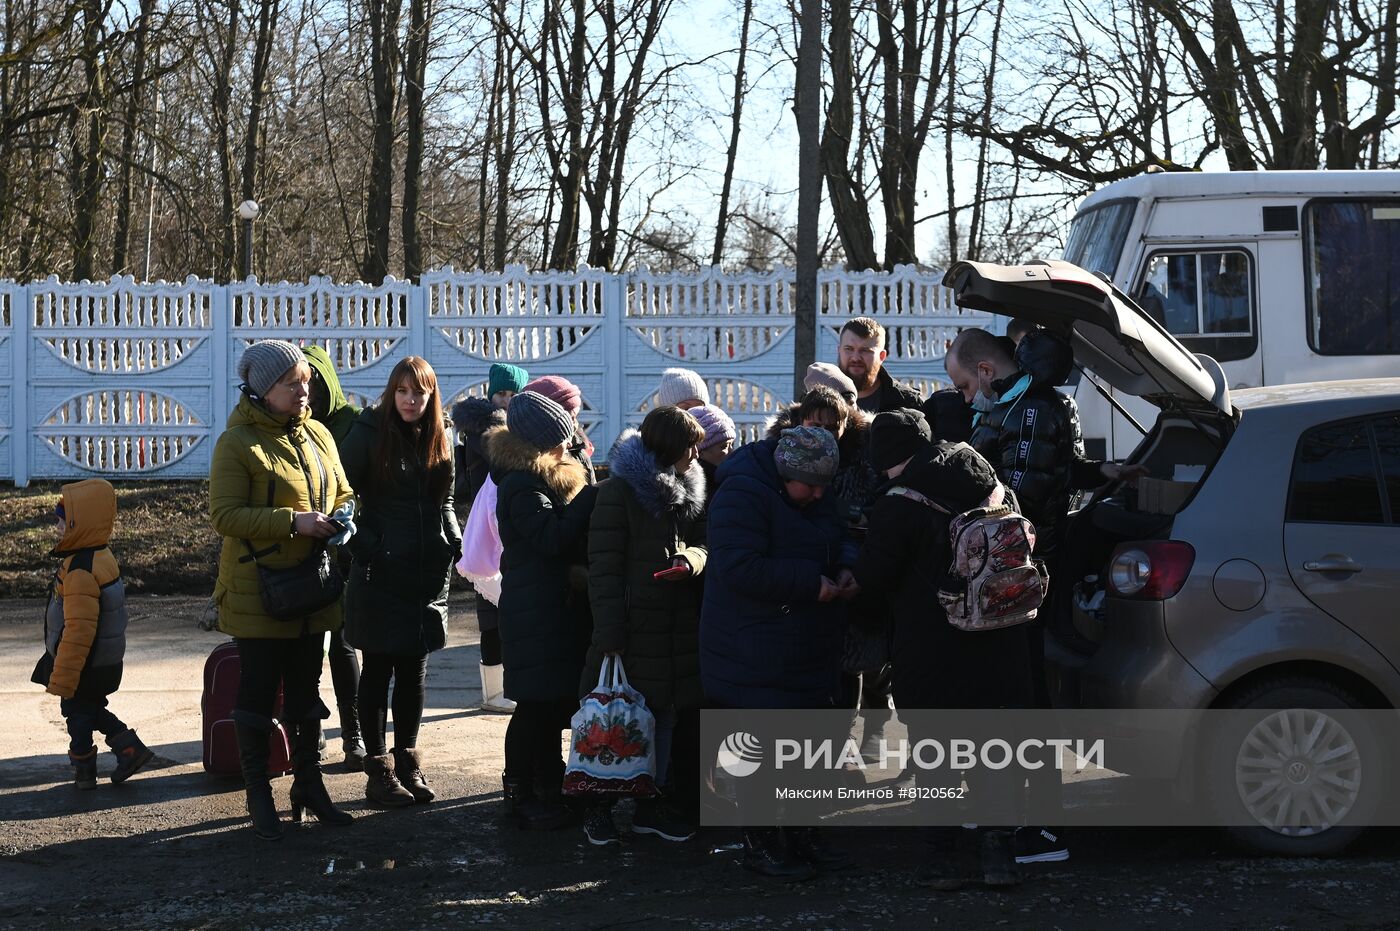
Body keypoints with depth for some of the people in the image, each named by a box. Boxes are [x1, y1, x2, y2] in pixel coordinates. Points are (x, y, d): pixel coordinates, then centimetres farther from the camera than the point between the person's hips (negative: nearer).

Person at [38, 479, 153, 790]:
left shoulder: (80, 573, -30)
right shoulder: (101, 557, 3)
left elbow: (77, 630, -29)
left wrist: (62, 679, -23)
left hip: (86, 667, -9)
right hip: (104, 660, 9)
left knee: (77, 711, 10)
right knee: (91, 709, 24)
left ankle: (83, 769, 24)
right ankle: (130, 748, 23)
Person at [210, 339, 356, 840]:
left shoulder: (318, 435, 8)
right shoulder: (238, 443, -13)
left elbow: (343, 492, 19)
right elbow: (223, 514, -19)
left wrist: (344, 518, -5)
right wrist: (294, 522, -25)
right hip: (258, 590, -6)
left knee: (306, 691, 16)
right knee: (258, 694, 2)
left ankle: (309, 785, 28)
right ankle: (259, 798, 12)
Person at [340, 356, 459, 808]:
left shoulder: (438, 439, 8)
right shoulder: (369, 434, -6)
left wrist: (455, 543, 2)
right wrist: (361, 547, -15)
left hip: (426, 573, 5)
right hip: (380, 574, -4)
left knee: (414, 671, 11)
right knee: (379, 671, 3)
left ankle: (408, 763, 20)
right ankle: (378, 771, 8)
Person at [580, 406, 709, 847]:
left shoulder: (689, 492, 13)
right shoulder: (619, 491, -8)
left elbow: (703, 542, 13)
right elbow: (604, 569, -11)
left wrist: (691, 558, -14)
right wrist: (610, 638, -16)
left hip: (678, 632, 6)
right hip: (632, 628, -6)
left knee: (667, 717, 9)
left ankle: (652, 804, 20)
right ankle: (598, 807, 12)